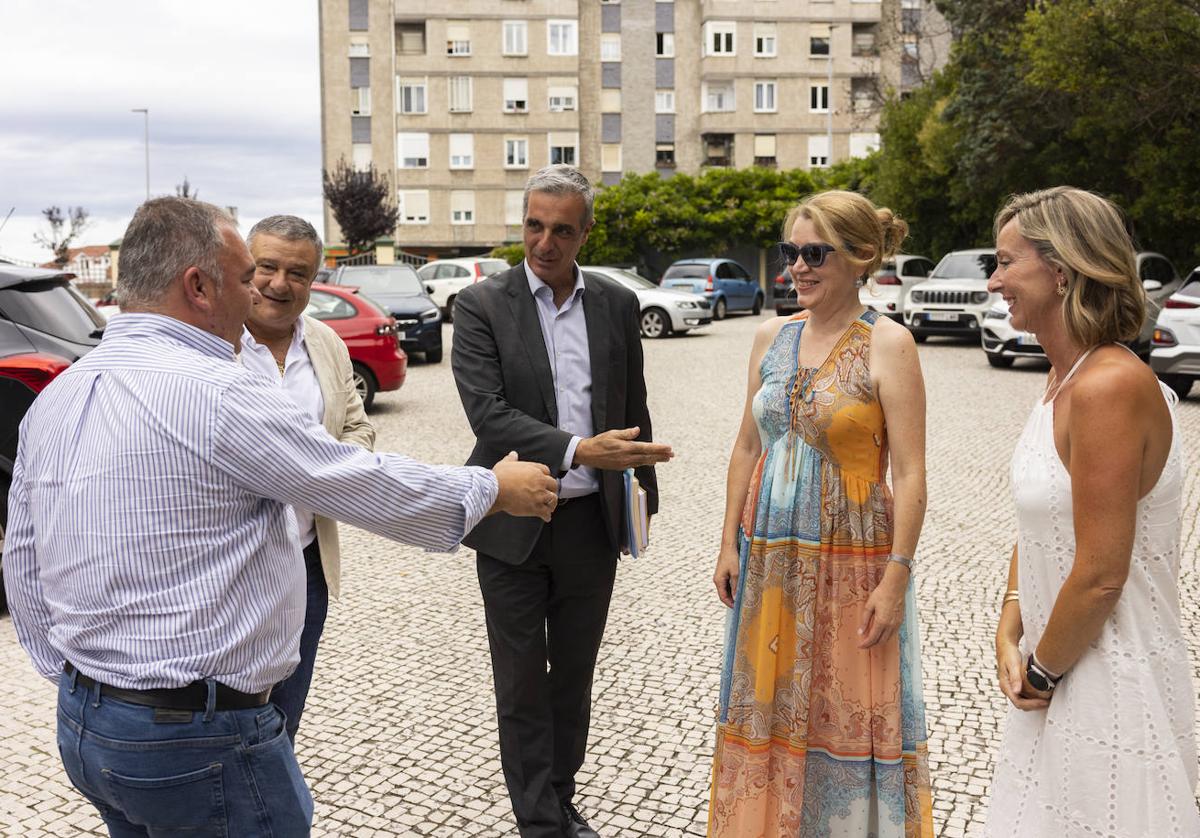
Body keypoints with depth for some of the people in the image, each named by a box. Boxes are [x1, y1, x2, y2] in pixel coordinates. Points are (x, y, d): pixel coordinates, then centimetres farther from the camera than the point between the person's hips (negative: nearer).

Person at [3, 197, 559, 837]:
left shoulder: (52, 399, 5)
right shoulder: (217, 393, -21)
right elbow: (377, 490, -15)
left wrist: (78, 682, 21)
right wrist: (497, 488, 0)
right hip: (199, 737, -8)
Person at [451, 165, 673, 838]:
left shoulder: (617, 304, 3)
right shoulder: (482, 305, -8)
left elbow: (634, 409, 11)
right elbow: (487, 413, -19)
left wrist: (642, 493, 12)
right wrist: (578, 450, -30)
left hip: (593, 523, 3)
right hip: (514, 527, -3)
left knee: (574, 675, 17)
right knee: (522, 683, 8)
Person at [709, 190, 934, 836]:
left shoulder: (888, 344, -10)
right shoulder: (772, 337, 6)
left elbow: (908, 473, -12)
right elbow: (747, 447, 11)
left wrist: (896, 577, -16)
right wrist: (729, 544, 7)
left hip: (850, 559, -5)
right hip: (769, 557, 5)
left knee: (849, 714, 6)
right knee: (768, 703, 16)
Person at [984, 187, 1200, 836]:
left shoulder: (1108, 387, -24)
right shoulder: (1065, 377, 6)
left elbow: (1101, 575, -24)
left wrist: (1042, 671, -10)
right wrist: (1010, 636, 2)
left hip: (1108, 682, -9)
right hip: (1062, 668, 9)